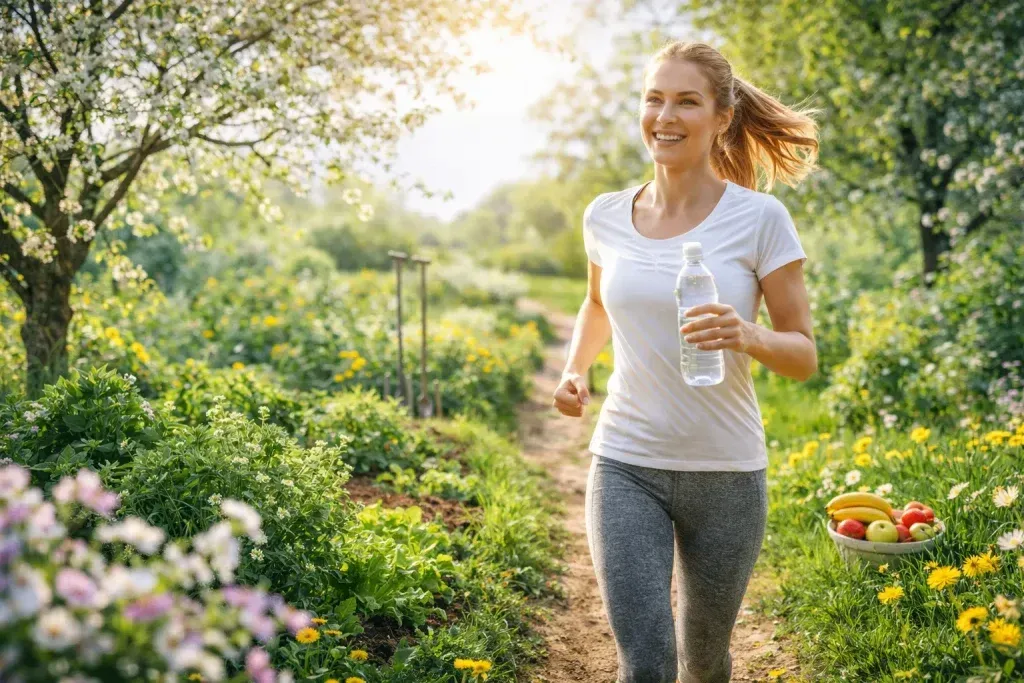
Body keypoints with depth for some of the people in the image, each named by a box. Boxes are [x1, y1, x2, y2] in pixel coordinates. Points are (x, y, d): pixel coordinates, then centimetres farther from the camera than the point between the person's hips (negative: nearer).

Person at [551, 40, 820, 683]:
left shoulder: (760, 218, -9)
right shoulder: (606, 215, 0)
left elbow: (805, 357, -6)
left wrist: (749, 336, -27)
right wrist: (575, 370, 4)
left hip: (727, 474, -1)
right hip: (627, 467, 1)